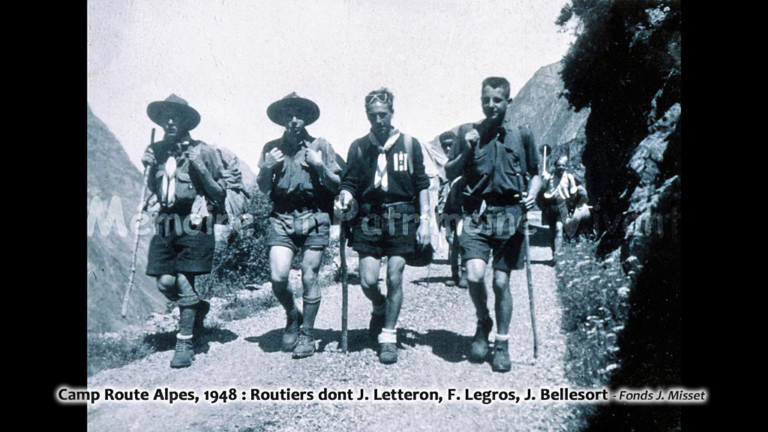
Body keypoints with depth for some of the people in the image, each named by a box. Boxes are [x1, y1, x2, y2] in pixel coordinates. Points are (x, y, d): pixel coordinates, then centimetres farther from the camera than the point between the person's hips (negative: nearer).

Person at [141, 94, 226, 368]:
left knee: (184, 281, -7)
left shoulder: (202, 151, -3)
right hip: (166, 225, 5)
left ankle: (185, 344, 6)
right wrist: (149, 169, 4)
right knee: (165, 283, 2)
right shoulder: (157, 152, 11)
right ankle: (199, 307, 33)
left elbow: (220, 194, -3)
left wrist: (201, 168, -16)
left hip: (194, 225, -5)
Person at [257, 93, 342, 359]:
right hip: (281, 219, 2)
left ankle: (306, 334, 14)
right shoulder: (272, 148, 14)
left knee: (309, 278, -3)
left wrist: (320, 166, -8)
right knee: (277, 276, -10)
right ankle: (292, 316, 20)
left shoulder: (320, 146, 8)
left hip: (314, 219, -1)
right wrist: (267, 168, -2)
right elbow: (262, 188, 16)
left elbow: (336, 186, 8)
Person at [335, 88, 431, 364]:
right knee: (368, 281, -3)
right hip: (368, 220, 1)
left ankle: (388, 336, 15)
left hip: (400, 219, -1)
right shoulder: (358, 147, 9)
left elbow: (422, 185, 8)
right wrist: (345, 196, -13)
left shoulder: (409, 144, 6)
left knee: (394, 278, -1)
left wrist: (424, 220, 1)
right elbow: (350, 182, 11)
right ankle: (379, 310, 32)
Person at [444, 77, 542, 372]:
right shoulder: (469, 132, 10)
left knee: (501, 281, 1)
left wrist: (532, 194, -4)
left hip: (509, 214, 0)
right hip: (476, 213, 0)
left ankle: (502, 344, 19)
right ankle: (483, 324, 15)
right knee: (474, 274, -16)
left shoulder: (522, 134, 9)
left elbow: (535, 174, 16)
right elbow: (449, 173, 10)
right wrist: (466, 151, -6)